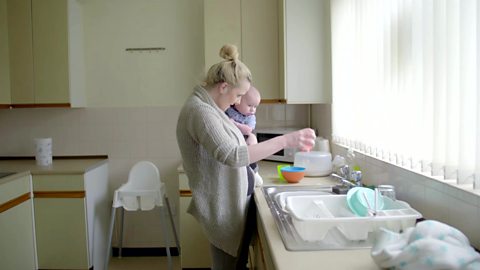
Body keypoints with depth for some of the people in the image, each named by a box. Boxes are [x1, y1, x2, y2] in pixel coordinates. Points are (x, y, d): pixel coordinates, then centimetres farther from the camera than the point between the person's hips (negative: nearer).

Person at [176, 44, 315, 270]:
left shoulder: (207, 107, 9)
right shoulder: (199, 111, -23)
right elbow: (232, 156, -34)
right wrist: (285, 140, -34)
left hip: (232, 202, 10)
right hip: (223, 208, -10)